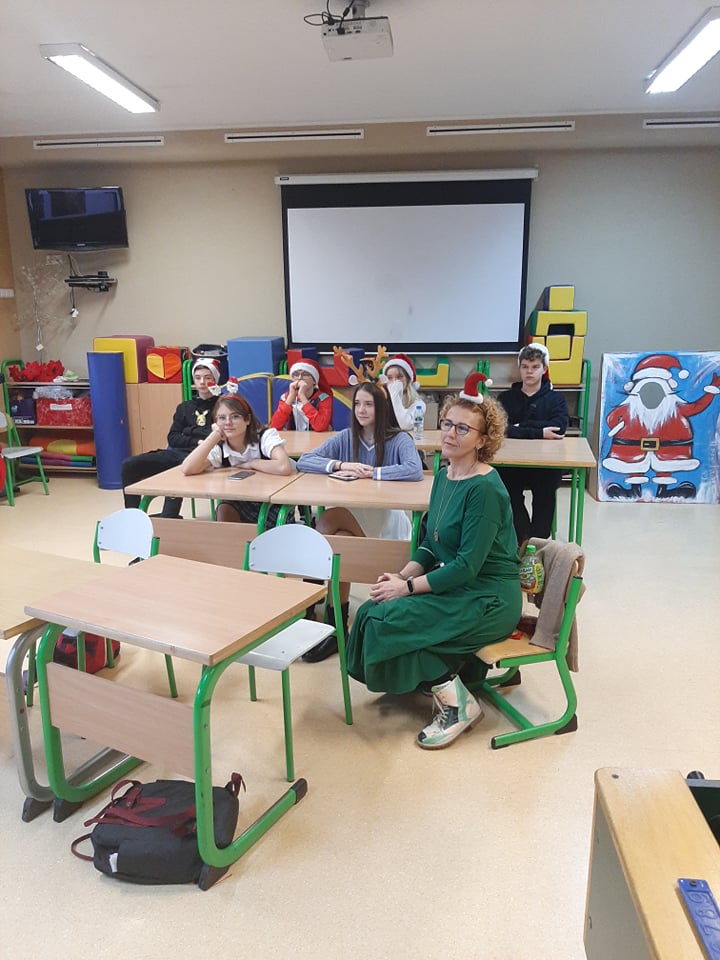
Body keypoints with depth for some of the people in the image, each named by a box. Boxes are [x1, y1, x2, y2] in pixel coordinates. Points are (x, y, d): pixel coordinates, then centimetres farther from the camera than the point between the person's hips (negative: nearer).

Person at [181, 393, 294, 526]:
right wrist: (214, 436, -20)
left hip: (275, 505, -3)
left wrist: (251, 464, -20)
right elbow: (187, 469, -22)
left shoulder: (266, 436, -15)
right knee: (224, 510, -26)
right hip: (241, 505, 3)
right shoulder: (219, 448, -5)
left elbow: (284, 467, -35)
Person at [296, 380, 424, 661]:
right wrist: (340, 465, -16)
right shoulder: (345, 437, 8)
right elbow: (303, 462, 0)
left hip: (388, 520, -4)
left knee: (327, 520, -28)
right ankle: (337, 621, -18)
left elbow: (415, 470, -26)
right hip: (351, 516, 4)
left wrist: (370, 473, -21)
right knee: (337, 541, -32)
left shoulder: (399, 439, -4)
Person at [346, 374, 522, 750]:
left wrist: (408, 587, -17)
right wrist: (402, 575, -5)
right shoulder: (444, 476, 7)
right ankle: (449, 674, 9)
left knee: (386, 621, -19)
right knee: (371, 612, -5)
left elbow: (467, 566, -22)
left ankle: (457, 703, -3)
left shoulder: (485, 489, -20)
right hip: (455, 587, 8)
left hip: (489, 600, -8)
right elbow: (430, 545, 12)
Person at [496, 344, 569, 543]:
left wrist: (521, 426, -10)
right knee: (508, 486, -30)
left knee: (546, 486, -32)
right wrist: (539, 433, -15)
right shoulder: (506, 398, 15)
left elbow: (559, 428, -8)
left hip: (546, 464, -1)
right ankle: (523, 540, -14)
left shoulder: (556, 399, 13)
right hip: (512, 462, 1)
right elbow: (502, 428, -5)